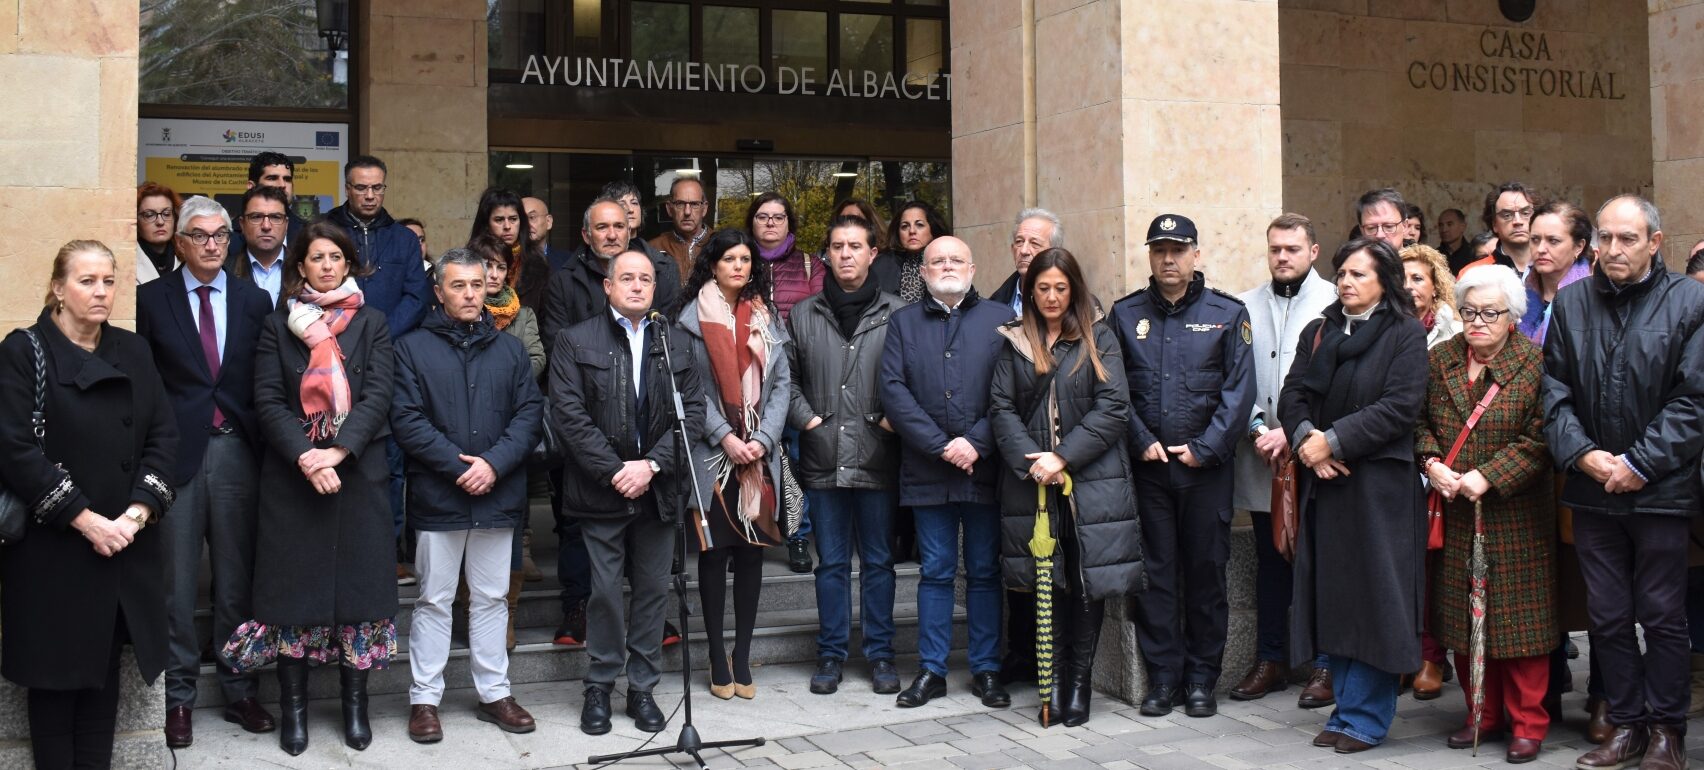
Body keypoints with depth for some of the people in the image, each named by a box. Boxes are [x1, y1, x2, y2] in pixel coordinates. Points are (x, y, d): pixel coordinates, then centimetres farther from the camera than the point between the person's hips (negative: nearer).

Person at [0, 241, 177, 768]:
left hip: (126, 546, 4)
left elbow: (163, 436, 5)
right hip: (51, 548, -4)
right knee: (55, 672, 3)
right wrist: (85, 520, -17)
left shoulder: (133, 352, 10)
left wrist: (139, 512, -10)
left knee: (104, 671, 8)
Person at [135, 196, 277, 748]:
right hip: (176, 453, -1)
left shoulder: (255, 301, 8)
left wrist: (263, 445, -2)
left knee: (236, 578, 8)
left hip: (236, 449, 2)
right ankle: (178, 695, 13)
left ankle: (239, 688, 18)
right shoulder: (152, 299, 3)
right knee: (176, 579, 3)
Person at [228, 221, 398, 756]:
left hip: (356, 471, 0)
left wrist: (337, 451, -16)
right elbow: (267, 401, -1)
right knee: (293, 586, 1)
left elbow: (378, 396, -3)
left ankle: (355, 704, 11)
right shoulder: (277, 326, 8)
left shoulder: (372, 325, 8)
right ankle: (293, 707, 10)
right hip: (292, 473, 0)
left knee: (358, 584, 1)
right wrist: (304, 457, -14)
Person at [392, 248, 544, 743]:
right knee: (434, 601, 5)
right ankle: (424, 698, 12)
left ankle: (494, 693, 19)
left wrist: (494, 464, -12)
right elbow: (406, 419, -7)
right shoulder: (413, 348, 1)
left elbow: (530, 412, 3)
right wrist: (458, 466, -15)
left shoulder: (510, 350, 10)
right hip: (437, 497, -3)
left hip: (498, 496, 3)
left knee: (492, 599, 10)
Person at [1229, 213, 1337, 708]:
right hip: (1262, 458, 4)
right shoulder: (1247, 306, 10)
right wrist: (1258, 428, -6)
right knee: (1270, 562, 11)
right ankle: (1270, 661, 19)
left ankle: (1324, 665, 11)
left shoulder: (1335, 304, -3)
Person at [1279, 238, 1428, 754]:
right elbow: (1293, 395, 7)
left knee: (1373, 599, -2)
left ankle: (1366, 717, 7)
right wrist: (1305, 438, -13)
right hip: (1322, 482, 5)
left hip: (1379, 485, -5)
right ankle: (1346, 708, 17)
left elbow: (1400, 407, -13)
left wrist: (1333, 441, -16)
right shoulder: (1318, 333, 15)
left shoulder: (1405, 335, -2)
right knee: (1332, 599, 7)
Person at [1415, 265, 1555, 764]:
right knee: (1464, 616, 9)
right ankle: (1484, 715, 22)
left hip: (1516, 515, -4)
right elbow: (1420, 420, 10)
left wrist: (1487, 476, -18)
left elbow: (1540, 438, -11)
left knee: (1519, 618, 0)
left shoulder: (1535, 363, -6)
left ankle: (1528, 723, 12)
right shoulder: (1440, 359, 7)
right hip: (1456, 515, 4)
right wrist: (1432, 463, -7)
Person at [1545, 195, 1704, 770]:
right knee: (1607, 615, 10)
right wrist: (1580, 452, -9)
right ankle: (1627, 722, 22)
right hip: (1592, 486, 4)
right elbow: (1555, 388, 5)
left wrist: (1639, 463, -13)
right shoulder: (1571, 303, 7)